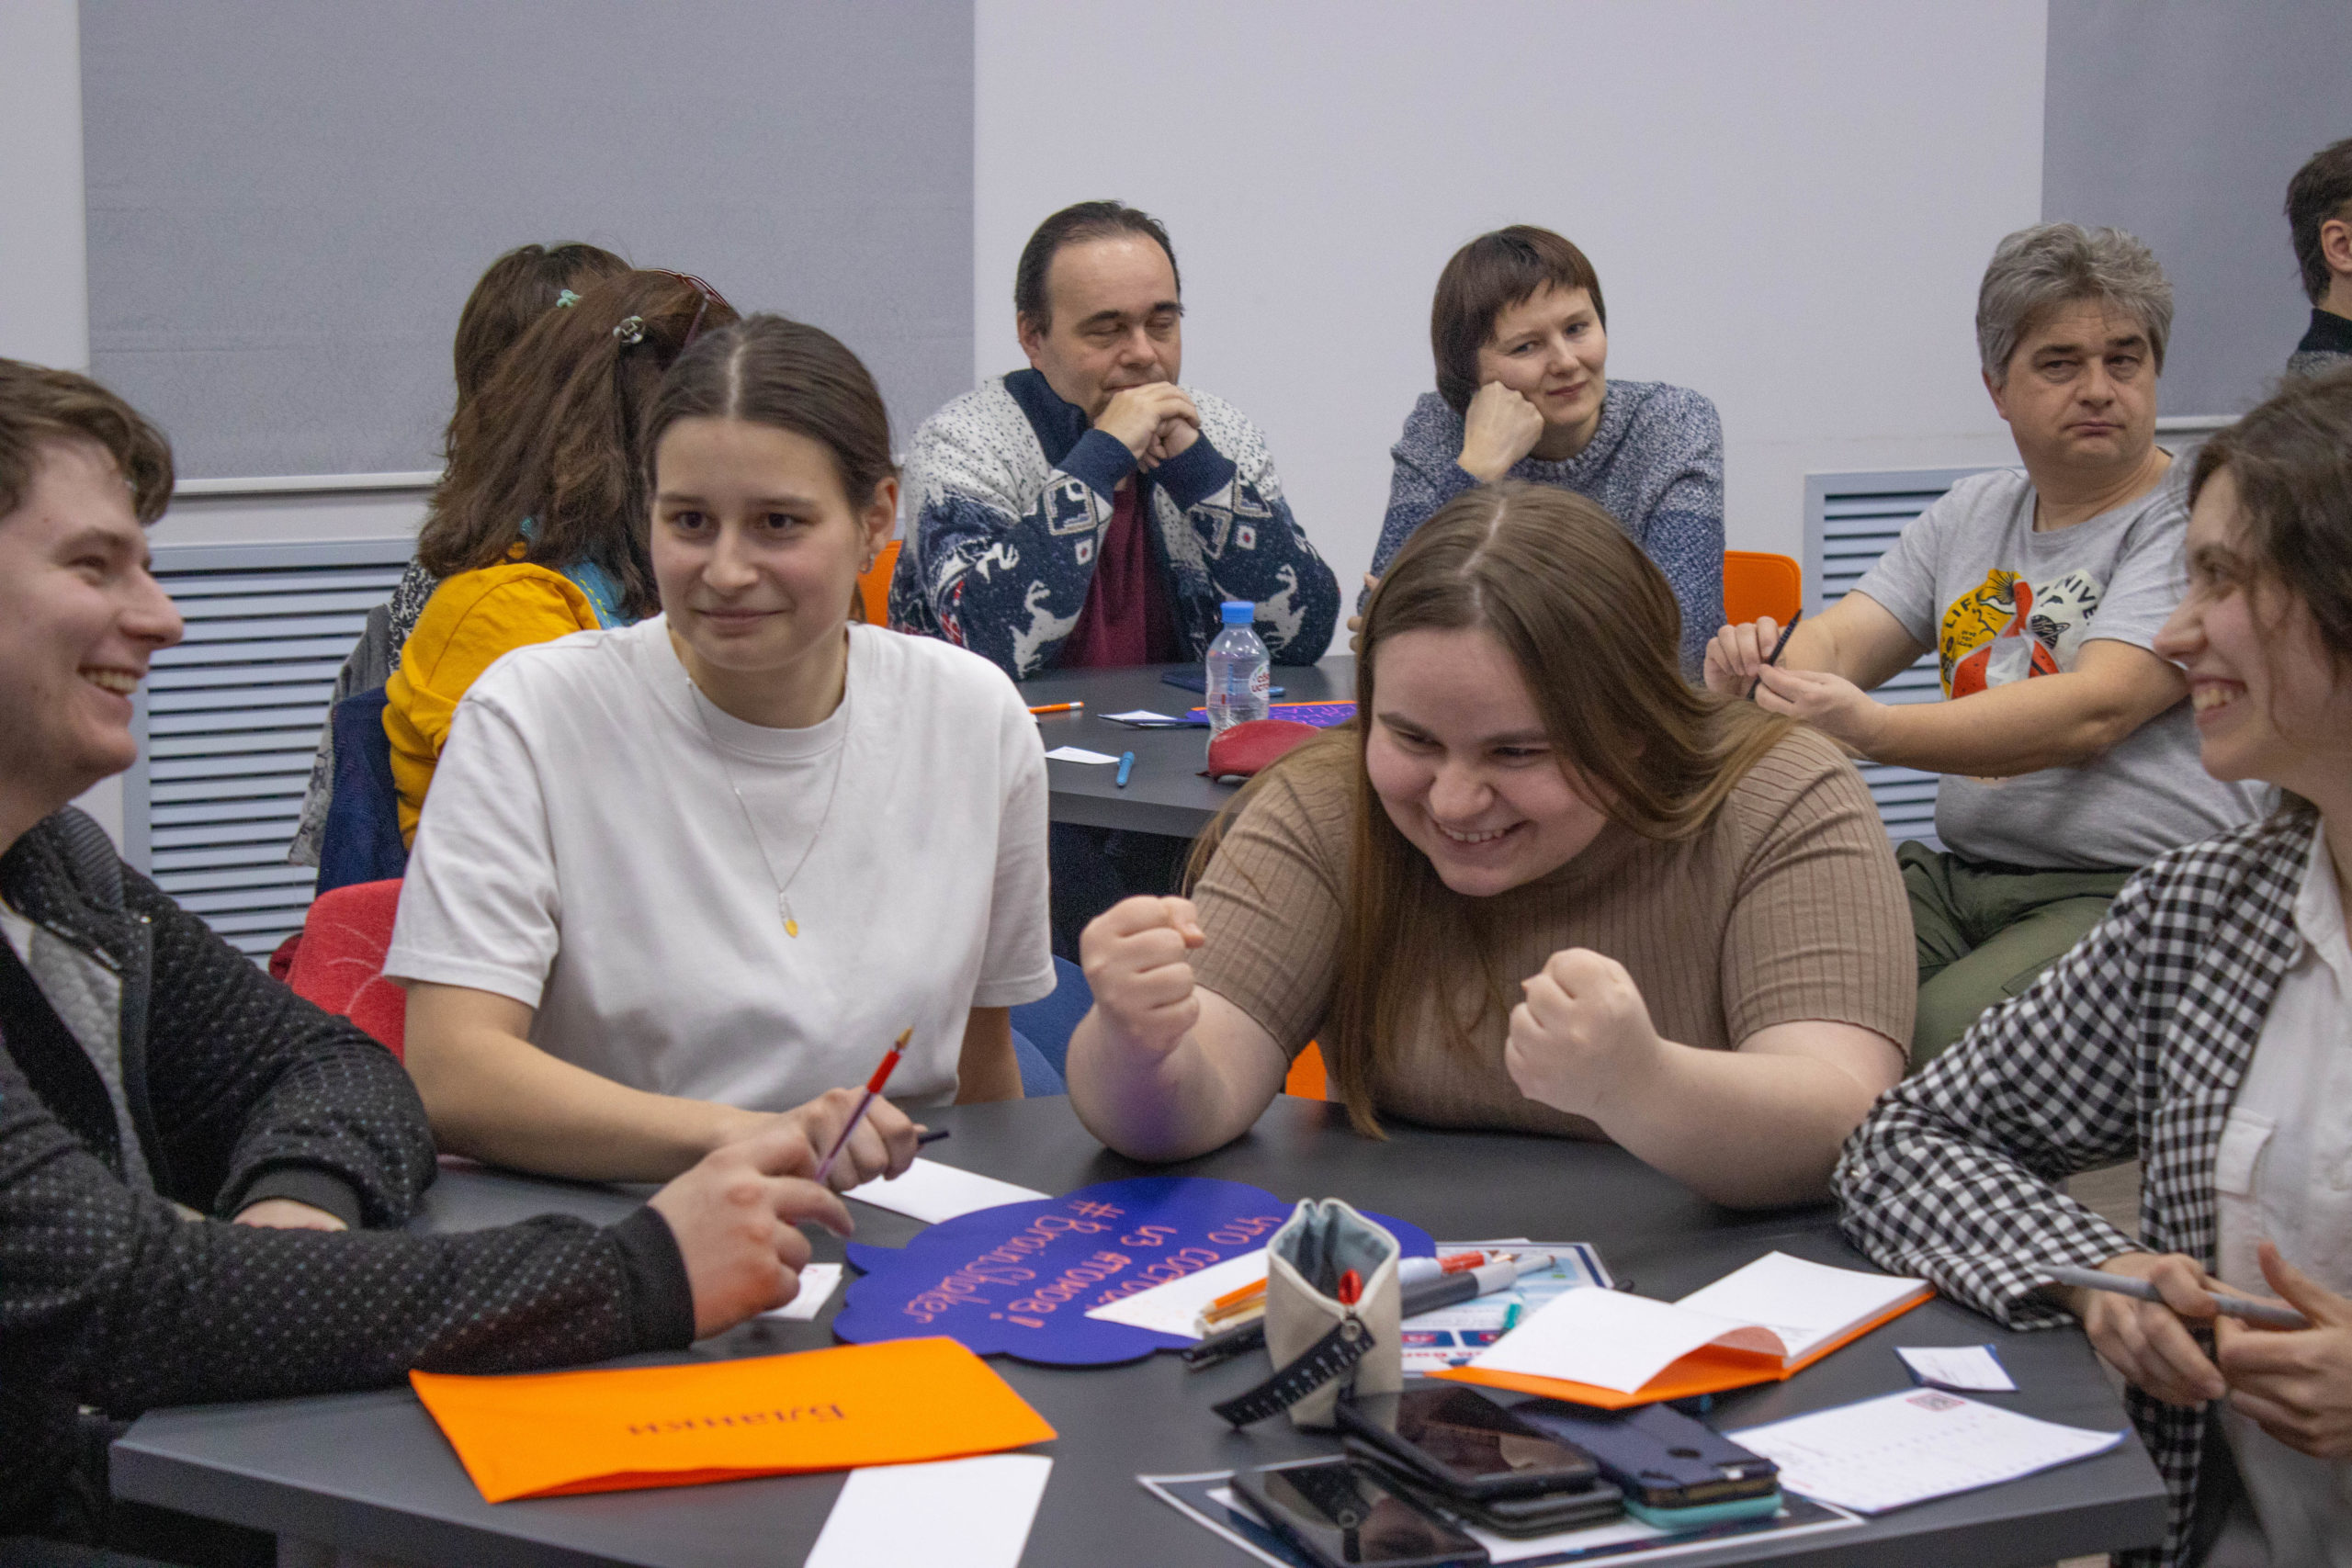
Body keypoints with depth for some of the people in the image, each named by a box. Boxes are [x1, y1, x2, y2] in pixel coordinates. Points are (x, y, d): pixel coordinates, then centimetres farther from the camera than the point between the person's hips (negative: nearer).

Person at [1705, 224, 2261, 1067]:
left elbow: (2093, 712, -18)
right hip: (1958, 880, 6)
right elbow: (1836, 643, 9)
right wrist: (1761, 668, -17)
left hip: (2140, 898, -6)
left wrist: (1870, 730, -29)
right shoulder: (1968, 515, 18)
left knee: (1925, 1042, -32)